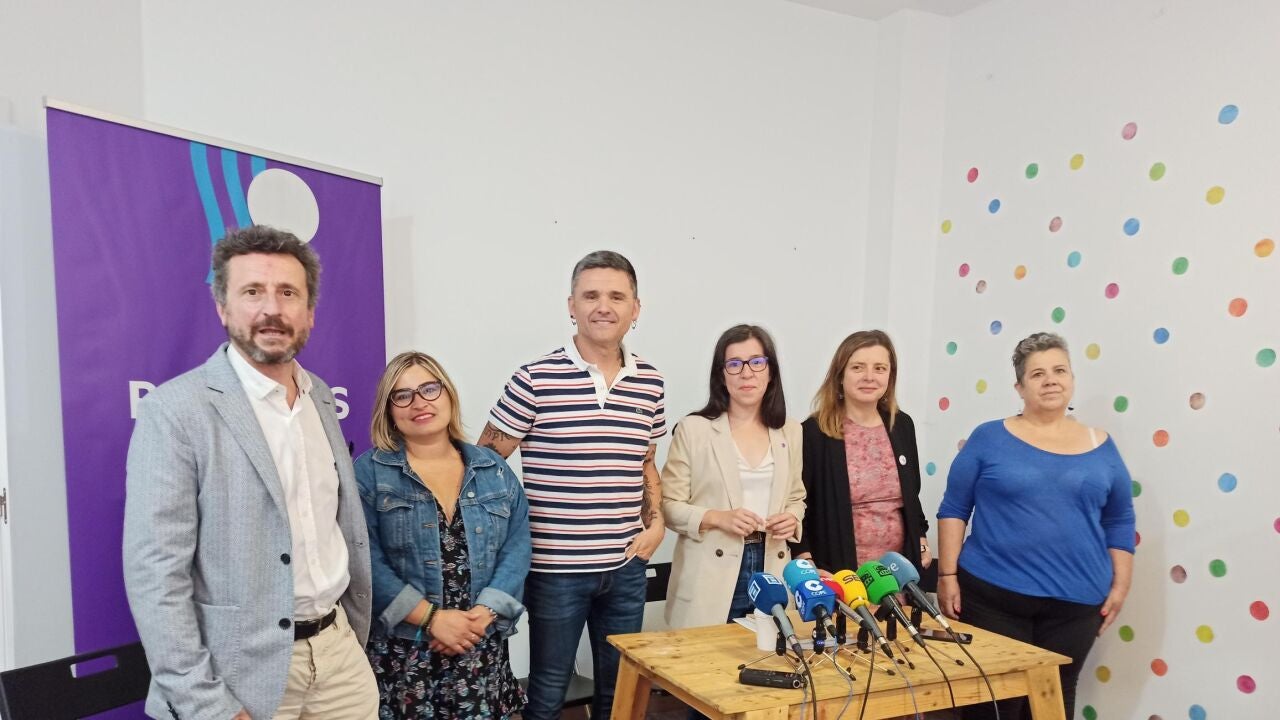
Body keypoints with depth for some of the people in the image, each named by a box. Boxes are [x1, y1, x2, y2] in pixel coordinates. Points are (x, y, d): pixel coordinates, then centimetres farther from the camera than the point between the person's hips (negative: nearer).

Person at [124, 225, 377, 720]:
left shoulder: (320, 398, 6)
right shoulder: (174, 411, -13)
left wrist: (355, 637, 15)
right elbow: (155, 573, -15)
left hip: (338, 656, 6)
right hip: (242, 675, -5)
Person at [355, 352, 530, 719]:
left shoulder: (494, 470, 6)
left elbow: (517, 547, 1)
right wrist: (431, 618, -17)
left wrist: (483, 614, -12)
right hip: (400, 651, -2)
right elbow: (365, 561, -11)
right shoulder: (369, 473, -3)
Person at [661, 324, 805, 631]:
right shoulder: (693, 429, -4)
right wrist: (716, 518, -19)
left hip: (769, 570, 4)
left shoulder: (790, 431, 8)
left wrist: (792, 519, -4)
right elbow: (668, 505, -4)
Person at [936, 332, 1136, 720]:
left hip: (1075, 601, 3)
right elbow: (953, 509, -2)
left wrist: (1120, 585, 6)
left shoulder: (1100, 446, 6)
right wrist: (948, 575, -6)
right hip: (993, 594, -2)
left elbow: (1120, 521, 11)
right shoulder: (989, 438, -2)